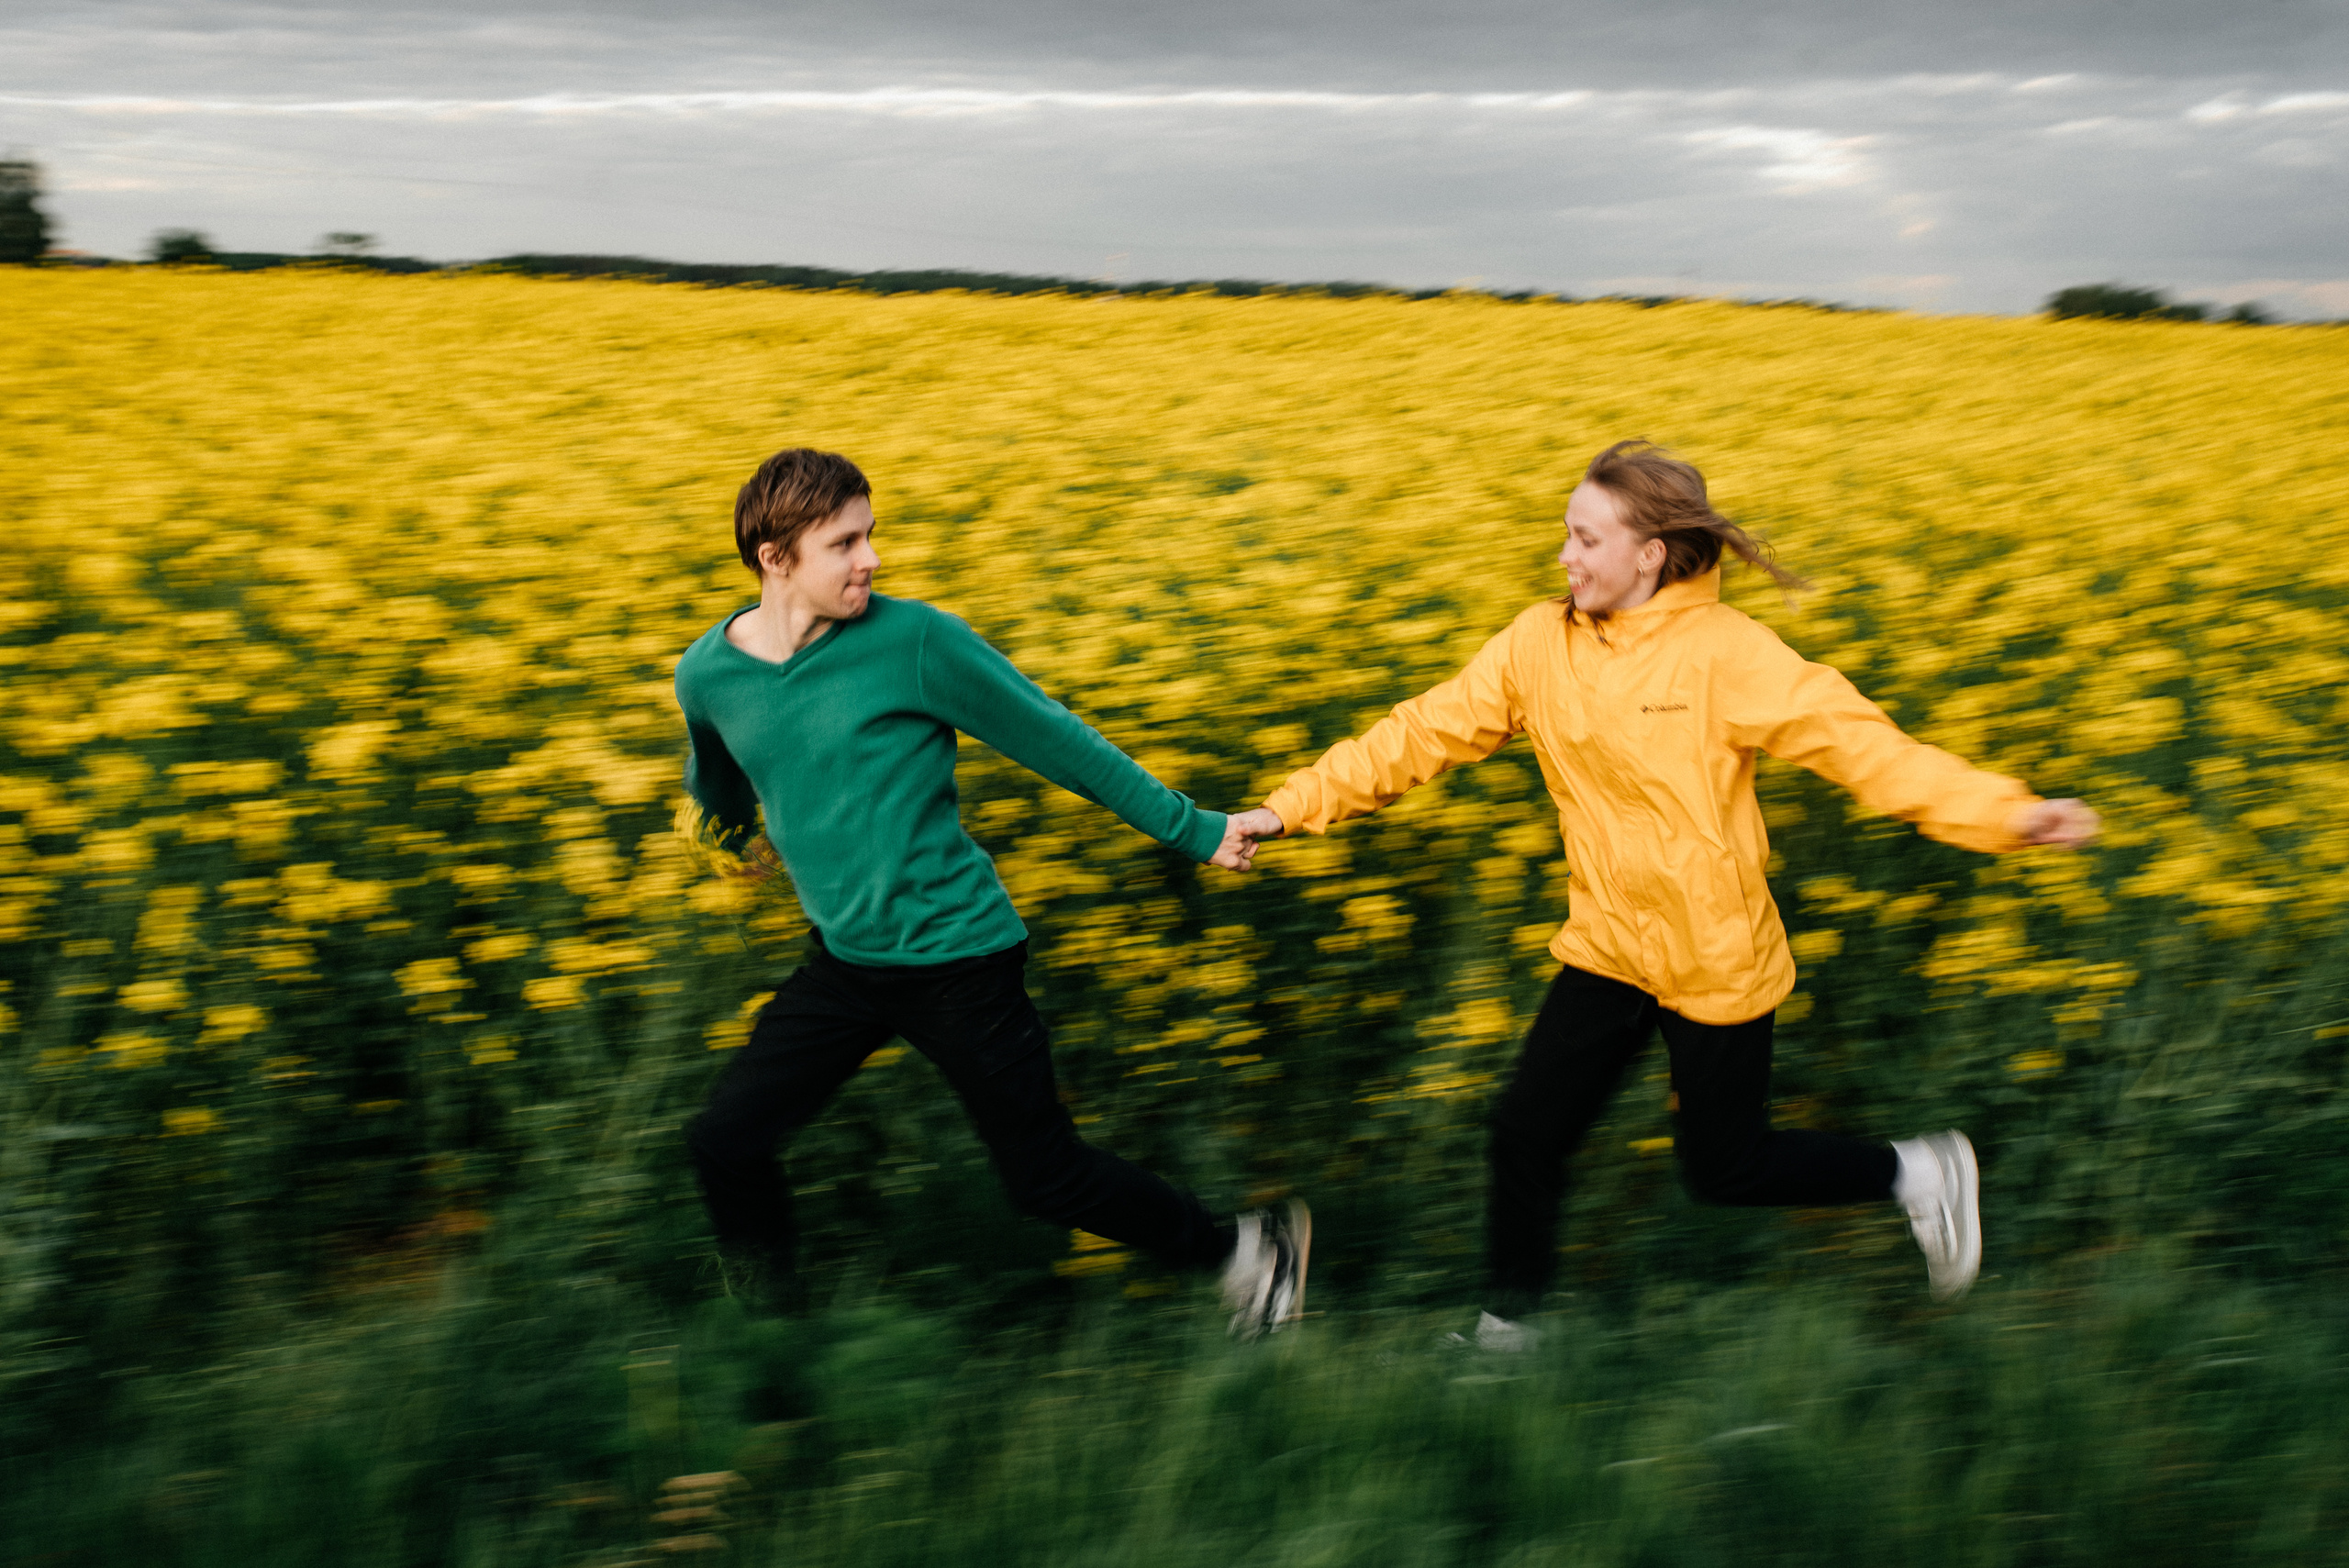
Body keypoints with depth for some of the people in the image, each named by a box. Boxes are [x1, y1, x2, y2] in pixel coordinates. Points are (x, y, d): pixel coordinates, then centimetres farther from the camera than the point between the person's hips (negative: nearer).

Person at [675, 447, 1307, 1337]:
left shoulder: (914, 640, -15)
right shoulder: (708, 677, -2)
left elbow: (1055, 740, -7)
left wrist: (1191, 830, -3)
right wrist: (740, 836, 42)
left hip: (957, 955, -4)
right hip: (845, 965, 5)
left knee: (1045, 1178, 2)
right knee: (724, 1143, 0)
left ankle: (1244, 1251, 23)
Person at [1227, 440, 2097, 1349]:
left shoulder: (1727, 653, -17)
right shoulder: (1538, 644, -3)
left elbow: (1857, 742, -20)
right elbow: (1426, 733, 0)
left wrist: (2008, 813, -30)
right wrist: (1291, 807, -5)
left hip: (1716, 960, -5)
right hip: (1607, 950, 5)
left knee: (1722, 1168, 8)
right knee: (1525, 1134, 4)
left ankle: (1920, 1175, 30)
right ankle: (1506, 1331, 25)